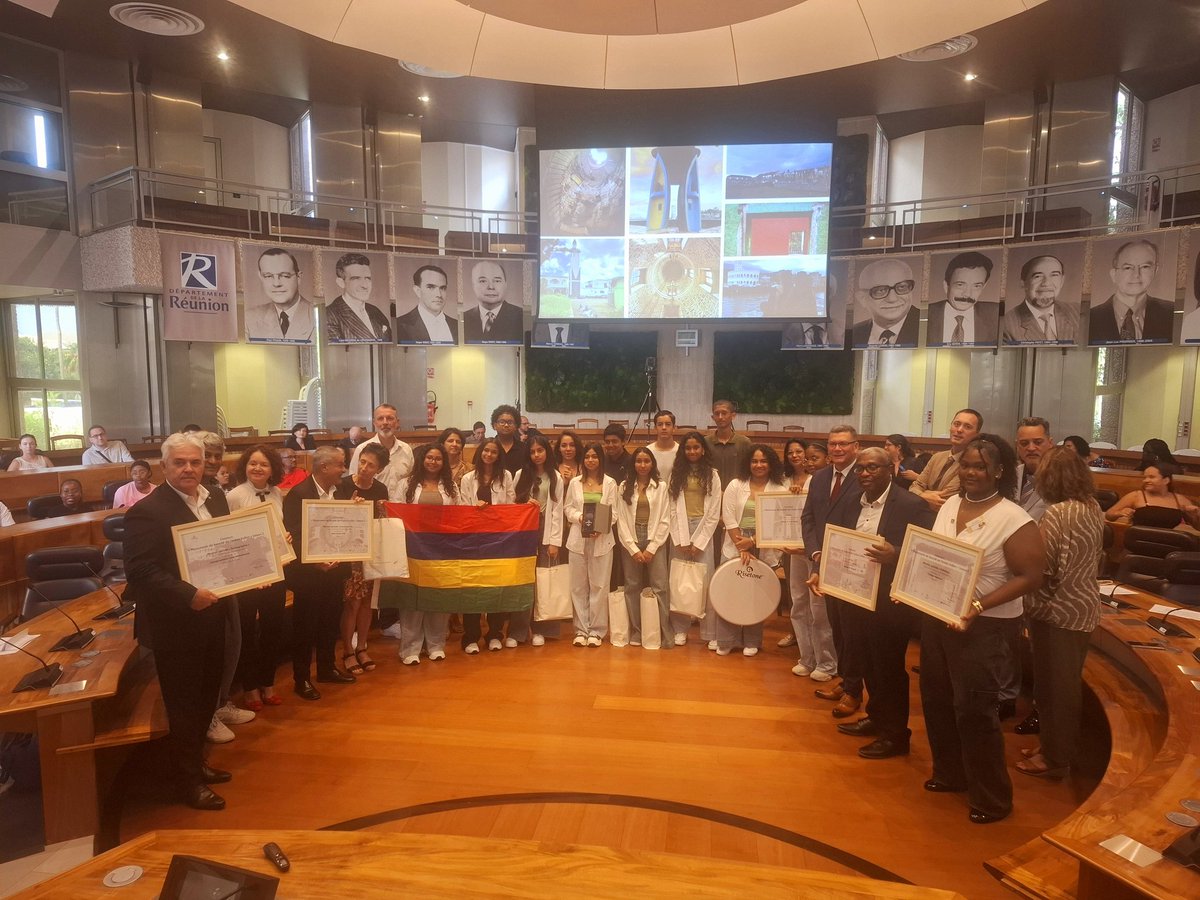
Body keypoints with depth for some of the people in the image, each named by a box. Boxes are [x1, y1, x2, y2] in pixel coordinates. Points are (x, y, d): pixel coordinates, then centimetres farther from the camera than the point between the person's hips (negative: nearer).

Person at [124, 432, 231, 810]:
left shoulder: (216, 499, 5)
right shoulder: (147, 511, -17)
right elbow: (139, 570, -22)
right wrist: (188, 595, -29)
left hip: (211, 617, 7)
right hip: (176, 624, -7)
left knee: (206, 696, 20)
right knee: (183, 703, 7)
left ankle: (195, 762, 39)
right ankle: (187, 780, 24)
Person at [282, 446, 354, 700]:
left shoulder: (339, 491, 3)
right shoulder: (298, 494, -16)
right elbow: (292, 537, -18)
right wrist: (315, 561, -27)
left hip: (333, 568, 7)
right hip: (308, 572, -7)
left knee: (331, 622, 17)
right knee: (305, 626, 6)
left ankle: (327, 669, 34)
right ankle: (301, 679, 19)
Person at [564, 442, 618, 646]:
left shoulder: (610, 483, 4)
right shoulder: (574, 482, 9)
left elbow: (613, 512, 0)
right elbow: (568, 509, 8)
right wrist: (580, 517, -13)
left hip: (602, 539, -1)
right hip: (578, 538, 2)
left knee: (599, 585, 1)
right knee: (579, 585, 4)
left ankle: (596, 630, 10)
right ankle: (581, 629, 13)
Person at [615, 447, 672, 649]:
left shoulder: (661, 487, 3)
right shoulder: (624, 487, 4)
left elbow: (664, 520, 0)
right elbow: (621, 519, 0)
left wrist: (651, 548, -7)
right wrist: (634, 549, -7)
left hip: (655, 542, -1)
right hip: (630, 542, 1)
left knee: (660, 587, -6)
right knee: (633, 587, 4)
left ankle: (665, 634, -1)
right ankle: (636, 633, 12)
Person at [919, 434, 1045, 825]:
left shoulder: (1014, 520, -17)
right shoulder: (950, 504, 3)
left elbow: (1030, 577, -17)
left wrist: (979, 606, -25)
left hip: (985, 626, -7)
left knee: (974, 710, 3)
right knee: (937, 700, 17)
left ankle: (992, 798, 24)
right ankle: (950, 773, 38)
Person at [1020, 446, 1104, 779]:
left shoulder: (1057, 514, -23)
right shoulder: (1093, 507, 4)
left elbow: (1041, 570, -21)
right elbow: (1093, 558, 13)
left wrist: (1029, 606, -8)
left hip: (1059, 612, -8)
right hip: (1084, 606, 9)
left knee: (1053, 687, 7)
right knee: (1067, 685, 21)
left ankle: (1055, 758, 21)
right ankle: (1058, 747, 36)